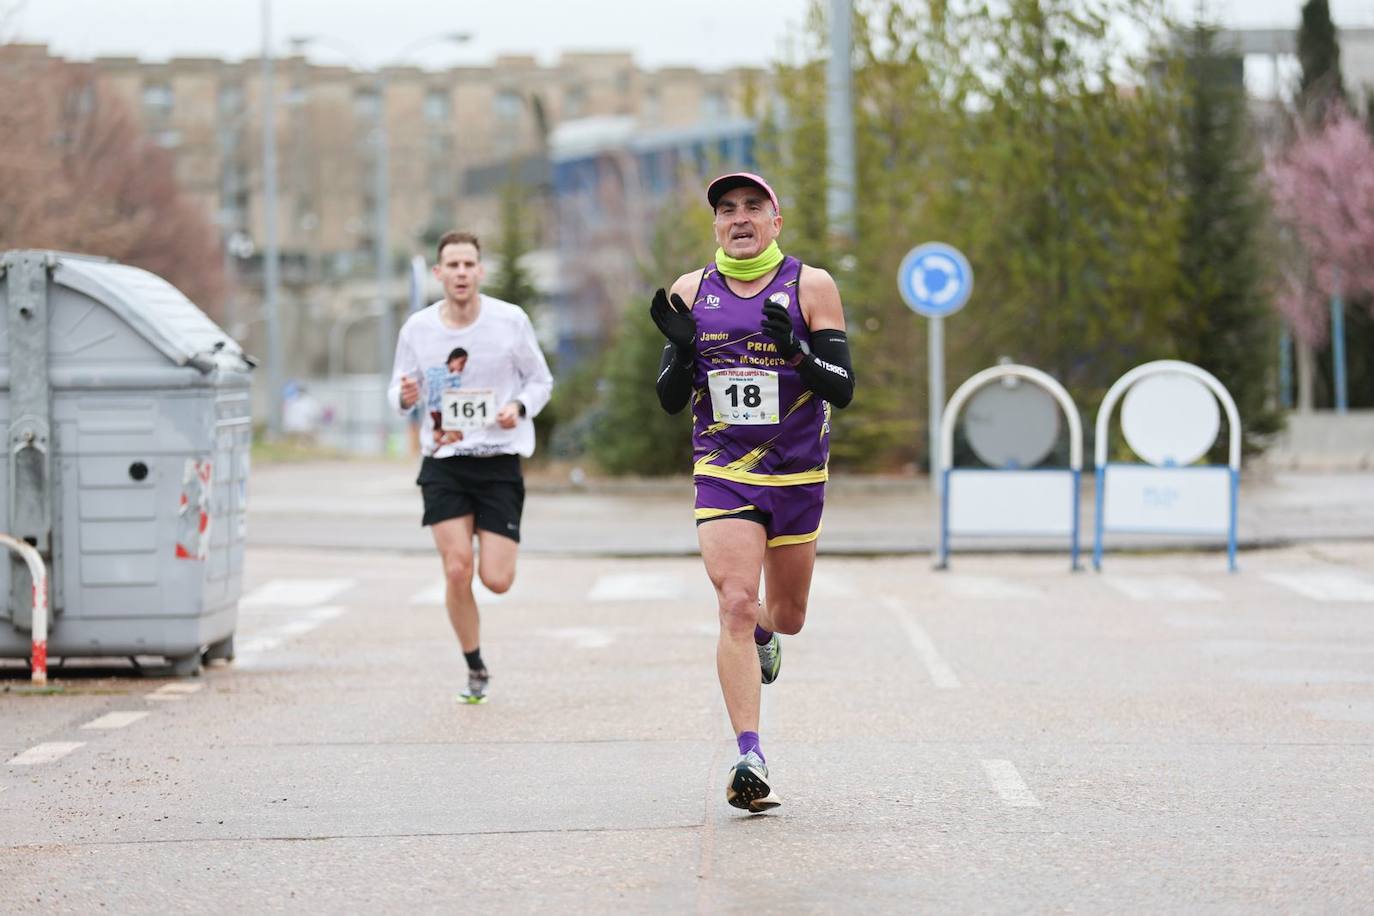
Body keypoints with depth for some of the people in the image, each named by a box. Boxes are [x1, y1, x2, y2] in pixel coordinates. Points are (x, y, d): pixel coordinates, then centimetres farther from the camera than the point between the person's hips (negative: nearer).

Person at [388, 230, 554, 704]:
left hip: (500, 461, -1)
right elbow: (399, 390, 10)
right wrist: (405, 396, -15)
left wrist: (519, 408, -14)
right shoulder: (417, 328, -1)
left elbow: (540, 380, 7)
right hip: (443, 463, 1)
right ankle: (475, 670, 8)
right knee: (457, 570, -11)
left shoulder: (511, 321, -4)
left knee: (497, 580, -7)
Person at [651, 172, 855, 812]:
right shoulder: (692, 293, 3)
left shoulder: (810, 287, -2)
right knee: (735, 604, -17)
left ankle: (763, 635, 53)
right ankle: (749, 757, -18)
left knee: (786, 615, 14)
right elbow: (670, 400, 6)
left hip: (798, 476, 0)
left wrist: (795, 349, -24)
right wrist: (682, 348, -14)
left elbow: (842, 389, -6)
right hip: (722, 474, 0)